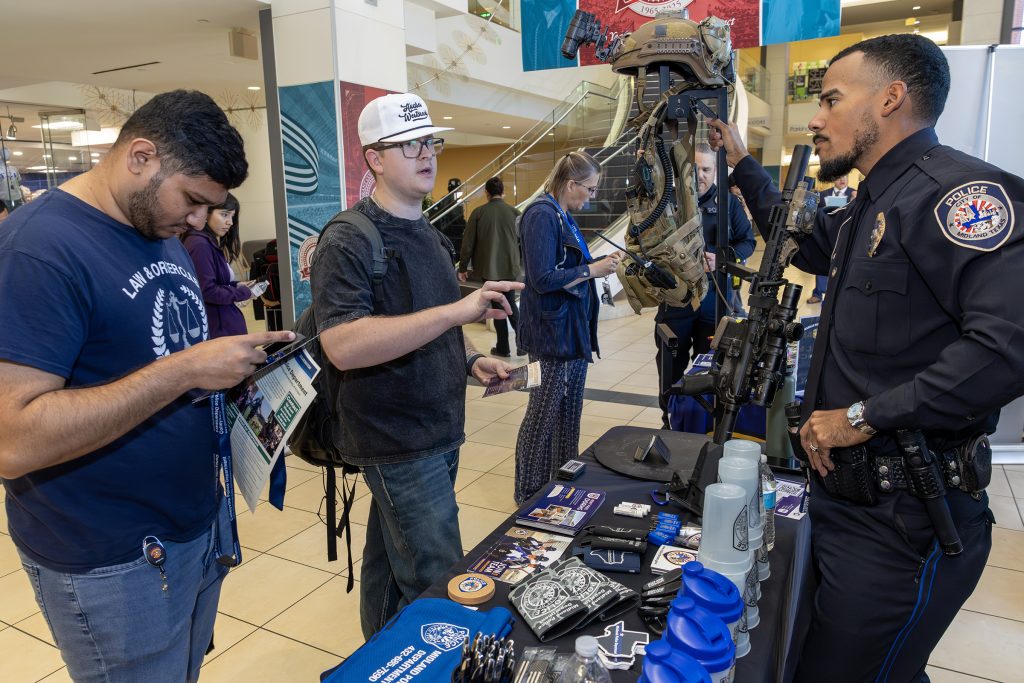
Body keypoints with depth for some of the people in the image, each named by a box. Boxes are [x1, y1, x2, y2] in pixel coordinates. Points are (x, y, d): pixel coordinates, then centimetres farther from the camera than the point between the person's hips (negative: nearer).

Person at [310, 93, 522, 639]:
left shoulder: (429, 235, 13)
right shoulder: (348, 243, -15)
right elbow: (342, 345, -29)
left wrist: (470, 360, 4)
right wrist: (458, 310, -33)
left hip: (440, 429, 8)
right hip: (397, 443, -8)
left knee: (390, 564, 20)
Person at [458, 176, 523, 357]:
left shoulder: (478, 213, -7)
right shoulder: (514, 212, -4)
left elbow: (468, 242, -4)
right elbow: (522, 241, 1)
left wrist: (463, 267, 5)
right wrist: (521, 263, 15)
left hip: (488, 268, -1)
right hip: (510, 267, 1)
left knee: (498, 306, 8)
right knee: (510, 304, 17)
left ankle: (503, 347, 15)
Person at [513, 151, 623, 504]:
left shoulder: (562, 215, 12)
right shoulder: (542, 215, -17)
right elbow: (543, 279, -23)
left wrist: (601, 261, 5)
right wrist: (592, 270, -15)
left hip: (573, 329, 10)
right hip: (553, 332, -10)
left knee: (569, 410, 17)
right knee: (543, 415, 2)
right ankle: (529, 495, 17)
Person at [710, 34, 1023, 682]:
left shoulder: (956, 190, -18)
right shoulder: (872, 207, 14)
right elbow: (804, 239, 35)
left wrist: (864, 417, -24)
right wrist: (741, 161, 32)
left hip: (902, 522, -9)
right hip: (846, 495, 9)